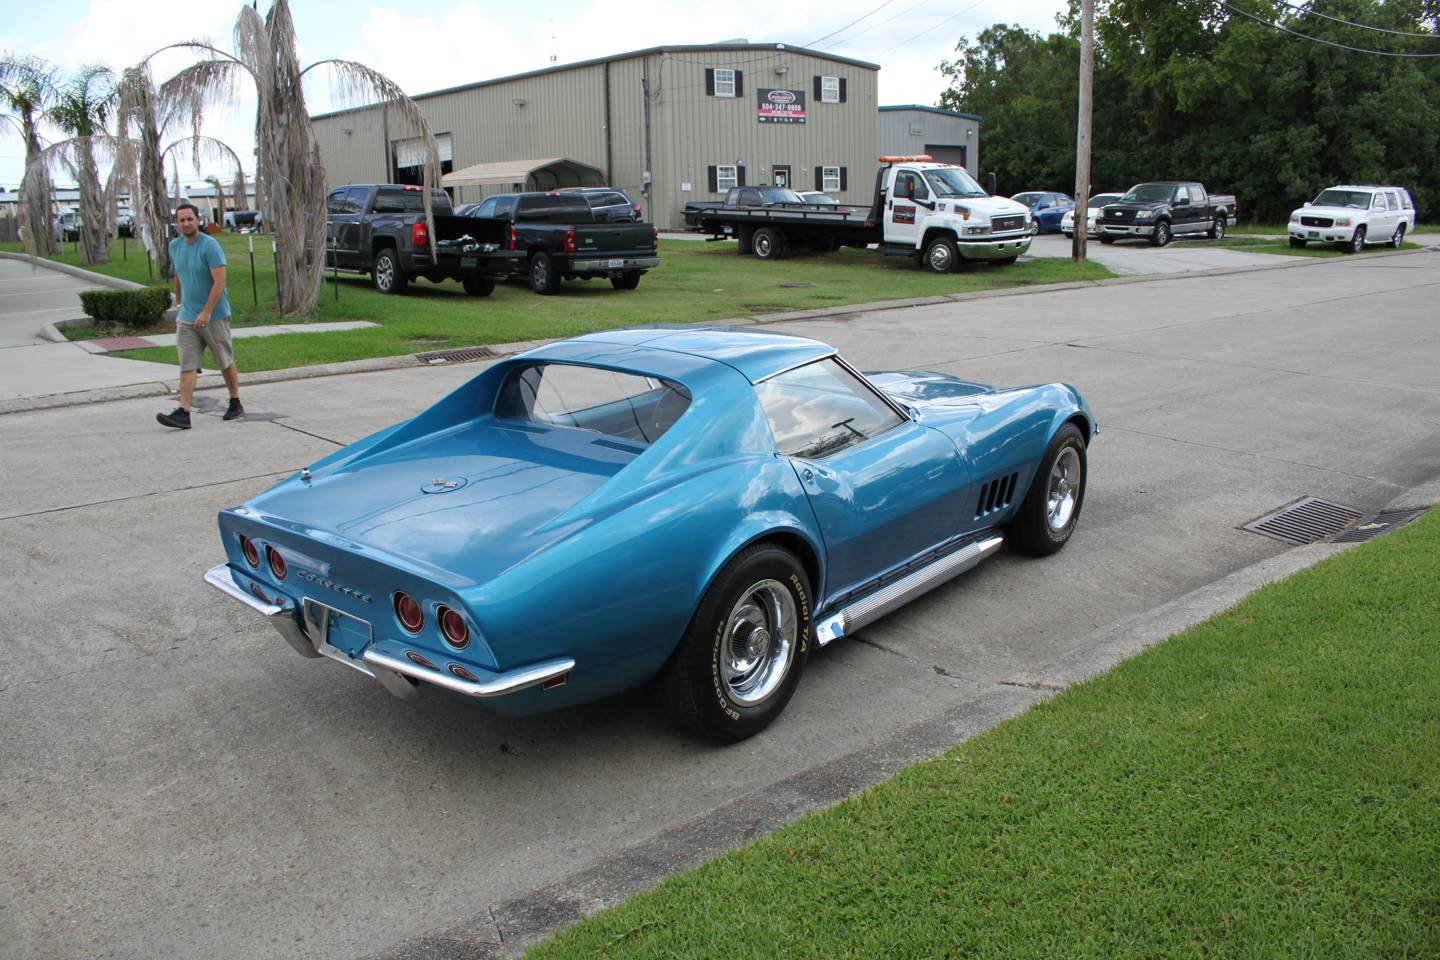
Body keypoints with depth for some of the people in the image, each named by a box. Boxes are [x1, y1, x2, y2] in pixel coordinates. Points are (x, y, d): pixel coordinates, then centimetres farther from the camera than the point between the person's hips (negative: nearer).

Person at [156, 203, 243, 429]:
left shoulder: (210, 245, -13)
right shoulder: (175, 246, 8)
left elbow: (220, 281, -19)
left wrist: (206, 312, -23)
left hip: (214, 316, -5)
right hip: (186, 317, 5)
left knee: (226, 362, 9)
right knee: (187, 366, -4)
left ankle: (236, 404, 24)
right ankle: (183, 413, -9)